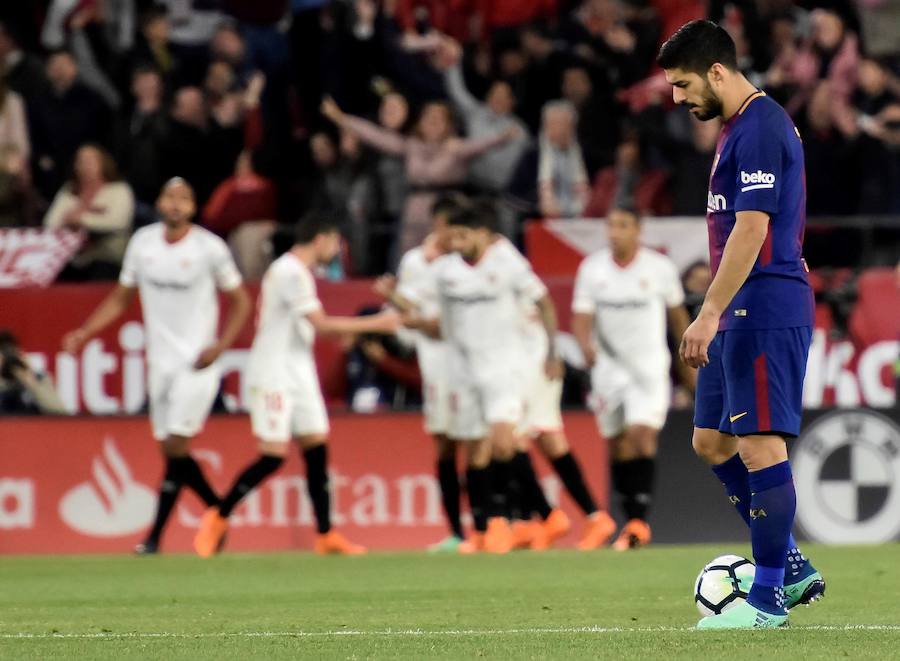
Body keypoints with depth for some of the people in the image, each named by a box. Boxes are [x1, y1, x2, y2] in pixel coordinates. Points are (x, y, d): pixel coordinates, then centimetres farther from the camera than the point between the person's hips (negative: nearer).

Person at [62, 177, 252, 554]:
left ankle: (155, 537, -10)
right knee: (171, 450, 6)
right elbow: (121, 298, 14)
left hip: (197, 363, -5)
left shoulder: (210, 248, -7)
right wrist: (84, 333, 1)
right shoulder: (142, 242, 5)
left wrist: (220, 346, -11)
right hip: (160, 363, 5)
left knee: (175, 446, -13)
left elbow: (240, 301, 2)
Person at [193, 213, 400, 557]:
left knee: (317, 449, 3)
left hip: (298, 375, 10)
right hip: (273, 377, -10)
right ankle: (218, 518, 3)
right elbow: (321, 324, -21)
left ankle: (326, 536, 3)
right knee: (273, 457, -10)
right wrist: (375, 324, -16)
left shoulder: (297, 271, 13)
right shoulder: (291, 273, -17)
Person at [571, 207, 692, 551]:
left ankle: (639, 520, -20)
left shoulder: (660, 268, -5)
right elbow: (582, 317, -6)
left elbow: (677, 313, 9)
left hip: (649, 366, -3)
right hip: (608, 366, 3)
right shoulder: (591, 268, -2)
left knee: (641, 436, -19)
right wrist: (585, 344, -27)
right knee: (618, 445, 7)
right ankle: (632, 521, 19)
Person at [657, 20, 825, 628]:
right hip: (742, 319, 11)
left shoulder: (760, 130, -15)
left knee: (760, 446, -7)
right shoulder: (741, 127, 17)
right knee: (712, 441, 13)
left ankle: (768, 600, -2)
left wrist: (709, 315, -23)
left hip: (765, 315, -11)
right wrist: (718, 316, 25)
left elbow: (751, 229, -22)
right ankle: (793, 570, 18)